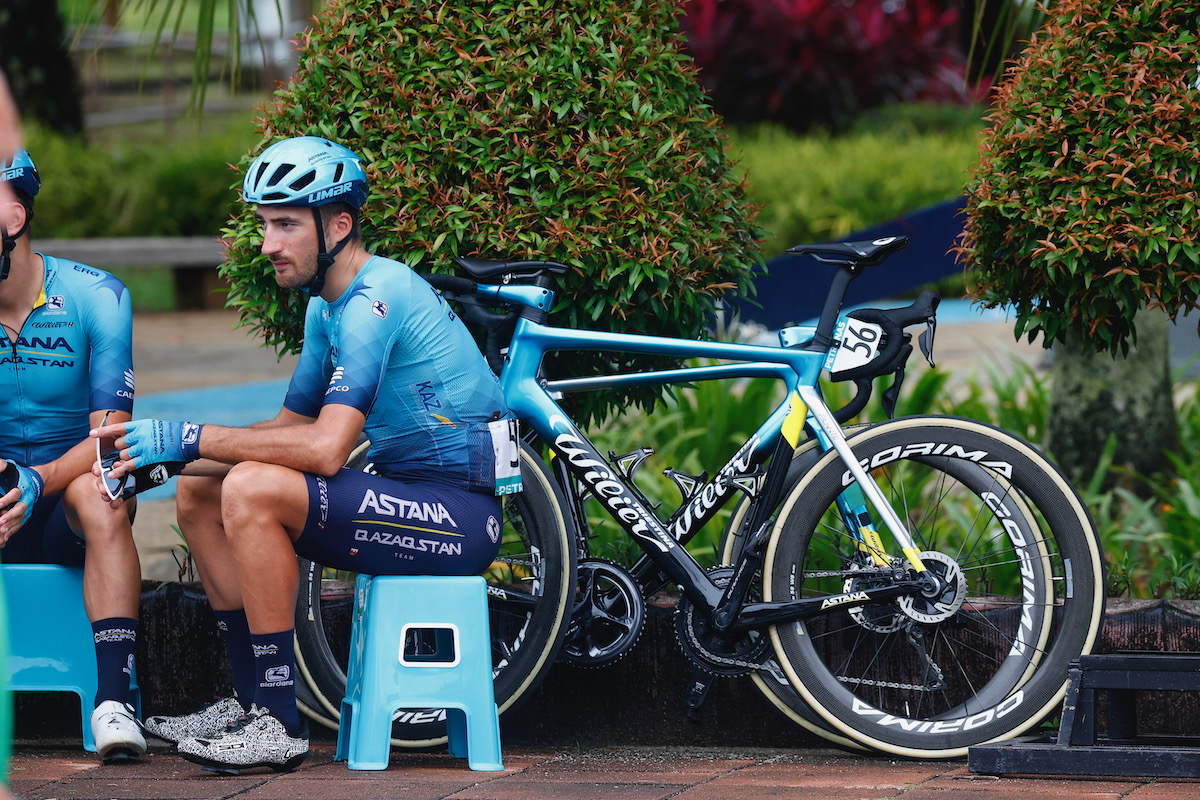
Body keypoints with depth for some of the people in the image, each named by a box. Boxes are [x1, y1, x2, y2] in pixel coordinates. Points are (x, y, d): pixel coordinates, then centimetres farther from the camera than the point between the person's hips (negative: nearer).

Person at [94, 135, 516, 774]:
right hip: (408, 493, 10)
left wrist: (189, 438, -21)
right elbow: (291, 427, 16)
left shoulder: (375, 299, -19)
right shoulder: (327, 308, 12)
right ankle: (250, 703, 13)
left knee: (253, 491, -27)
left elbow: (325, 448, -29)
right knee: (199, 494, 8)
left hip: (462, 515, -10)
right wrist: (166, 455, 2)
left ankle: (280, 725, -20)